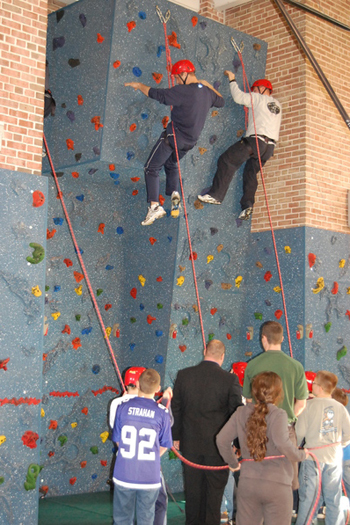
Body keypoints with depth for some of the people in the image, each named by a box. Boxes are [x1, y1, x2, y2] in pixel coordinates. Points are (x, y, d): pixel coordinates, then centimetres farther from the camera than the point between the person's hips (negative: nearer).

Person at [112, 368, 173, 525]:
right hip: (150, 477, -1)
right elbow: (164, 446, 2)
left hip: (124, 476, 1)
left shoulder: (123, 408, -6)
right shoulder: (162, 413, -8)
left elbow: (118, 440, 4)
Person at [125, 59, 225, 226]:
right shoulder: (207, 92, 3)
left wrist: (139, 85, -2)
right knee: (171, 164, 31)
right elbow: (221, 101, 24)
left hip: (174, 136, -8)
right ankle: (174, 192, 9)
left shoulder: (183, 91, -20)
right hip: (190, 141, 8)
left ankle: (154, 205, -12)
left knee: (151, 168, 2)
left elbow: (157, 95, -17)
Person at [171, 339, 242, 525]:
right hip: (218, 445, -2)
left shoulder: (183, 375, -3)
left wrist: (176, 437, 13)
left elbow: (176, 409, 3)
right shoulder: (230, 379, -12)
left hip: (190, 443, 3)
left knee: (193, 489, 14)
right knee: (215, 489, 10)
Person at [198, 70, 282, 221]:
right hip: (270, 145, 8)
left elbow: (238, 97, 1)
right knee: (250, 172, 13)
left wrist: (232, 80, 15)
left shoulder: (259, 98, 5)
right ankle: (247, 205, -2)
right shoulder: (277, 105, 24)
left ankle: (216, 194, -11)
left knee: (227, 160, -5)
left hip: (256, 140, -8)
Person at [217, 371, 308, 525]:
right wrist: (301, 455, -8)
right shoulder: (278, 414, -11)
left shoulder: (241, 413, 3)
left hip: (247, 483, 4)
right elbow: (282, 443, -26)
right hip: (277, 485, -4)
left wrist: (233, 463, 15)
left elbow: (221, 439, 1)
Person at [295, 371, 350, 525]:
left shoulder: (309, 405, -10)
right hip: (334, 458, 3)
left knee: (307, 498, 5)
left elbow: (300, 432, -9)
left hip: (313, 456, -3)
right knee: (333, 500, 13)